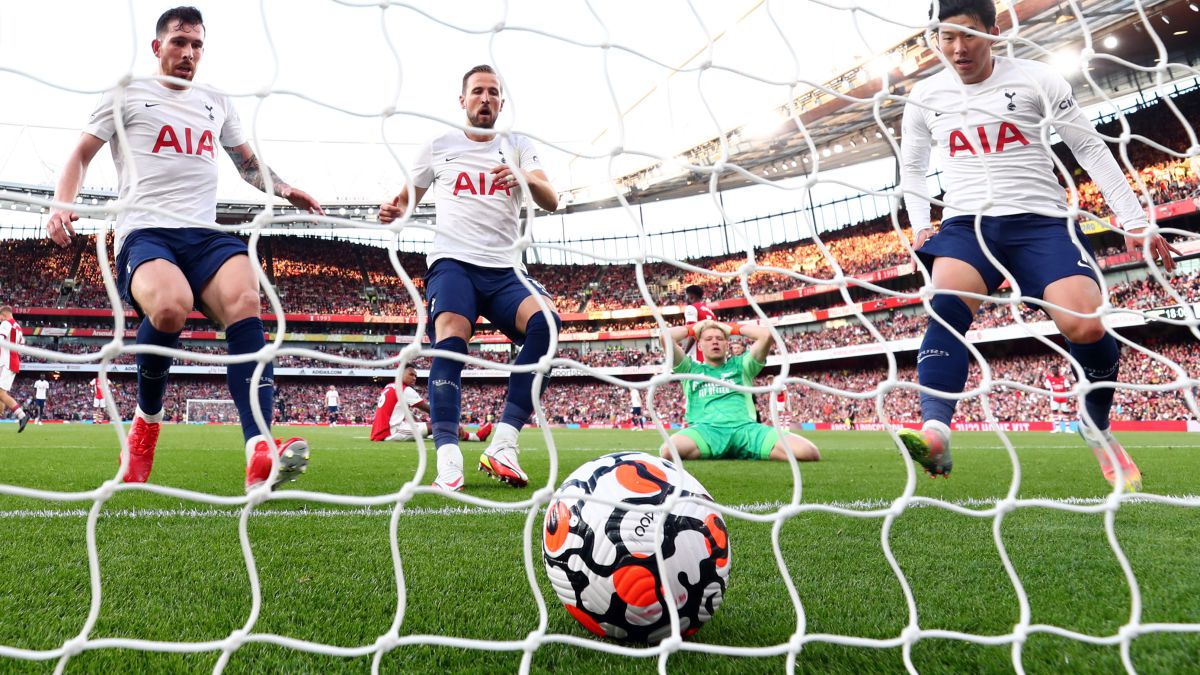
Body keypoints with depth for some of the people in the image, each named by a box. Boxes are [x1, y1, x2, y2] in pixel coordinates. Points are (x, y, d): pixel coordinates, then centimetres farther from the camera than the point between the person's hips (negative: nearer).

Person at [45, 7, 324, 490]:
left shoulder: (216, 103, 25)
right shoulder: (128, 95, 14)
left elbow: (248, 162, 34)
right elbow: (82, 154, 12)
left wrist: (282, 189, 15)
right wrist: (62, 204, -5)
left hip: (205, 233, 3)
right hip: (145, 231, -3)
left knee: (244, 301, -29)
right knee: (172, 305, -36)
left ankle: (258, 455, -42)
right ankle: (146, 421, -5)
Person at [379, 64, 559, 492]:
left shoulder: (518, 147, 15)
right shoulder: (439, 147, 15)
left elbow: (551, 202, 1)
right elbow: (408, 196, 23)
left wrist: (526, 179, -22)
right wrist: (394, 210, -2)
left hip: (504, 268, 1)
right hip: (452, 263, -1)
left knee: (546, 321, -27)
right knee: (451, 341, -28)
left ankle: (502, 446, -26)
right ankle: (448, 459, -32)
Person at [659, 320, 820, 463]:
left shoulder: (740, 365, 29)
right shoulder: (690, 369, 28)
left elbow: (767, 334, 16)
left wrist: (733, 328, 29)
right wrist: (693, 329, 33)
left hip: (745, 428, 1)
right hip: (706, 429, -1)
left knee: (808, 452, -26)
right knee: (669, 451, -41)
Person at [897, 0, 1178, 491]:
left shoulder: (1036, 79, 3)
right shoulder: (925, 96, 10)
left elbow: (1090, 149, 7)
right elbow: (911, 166, 23)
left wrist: (1135, 221, 3)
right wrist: (920, 226, 8)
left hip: (1040, 221, -1)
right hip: (966, 224, 1)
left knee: (1085, 325, -22)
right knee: (946, 305, -32)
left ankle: (1098, 431, 8)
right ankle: (934, 434, -46)